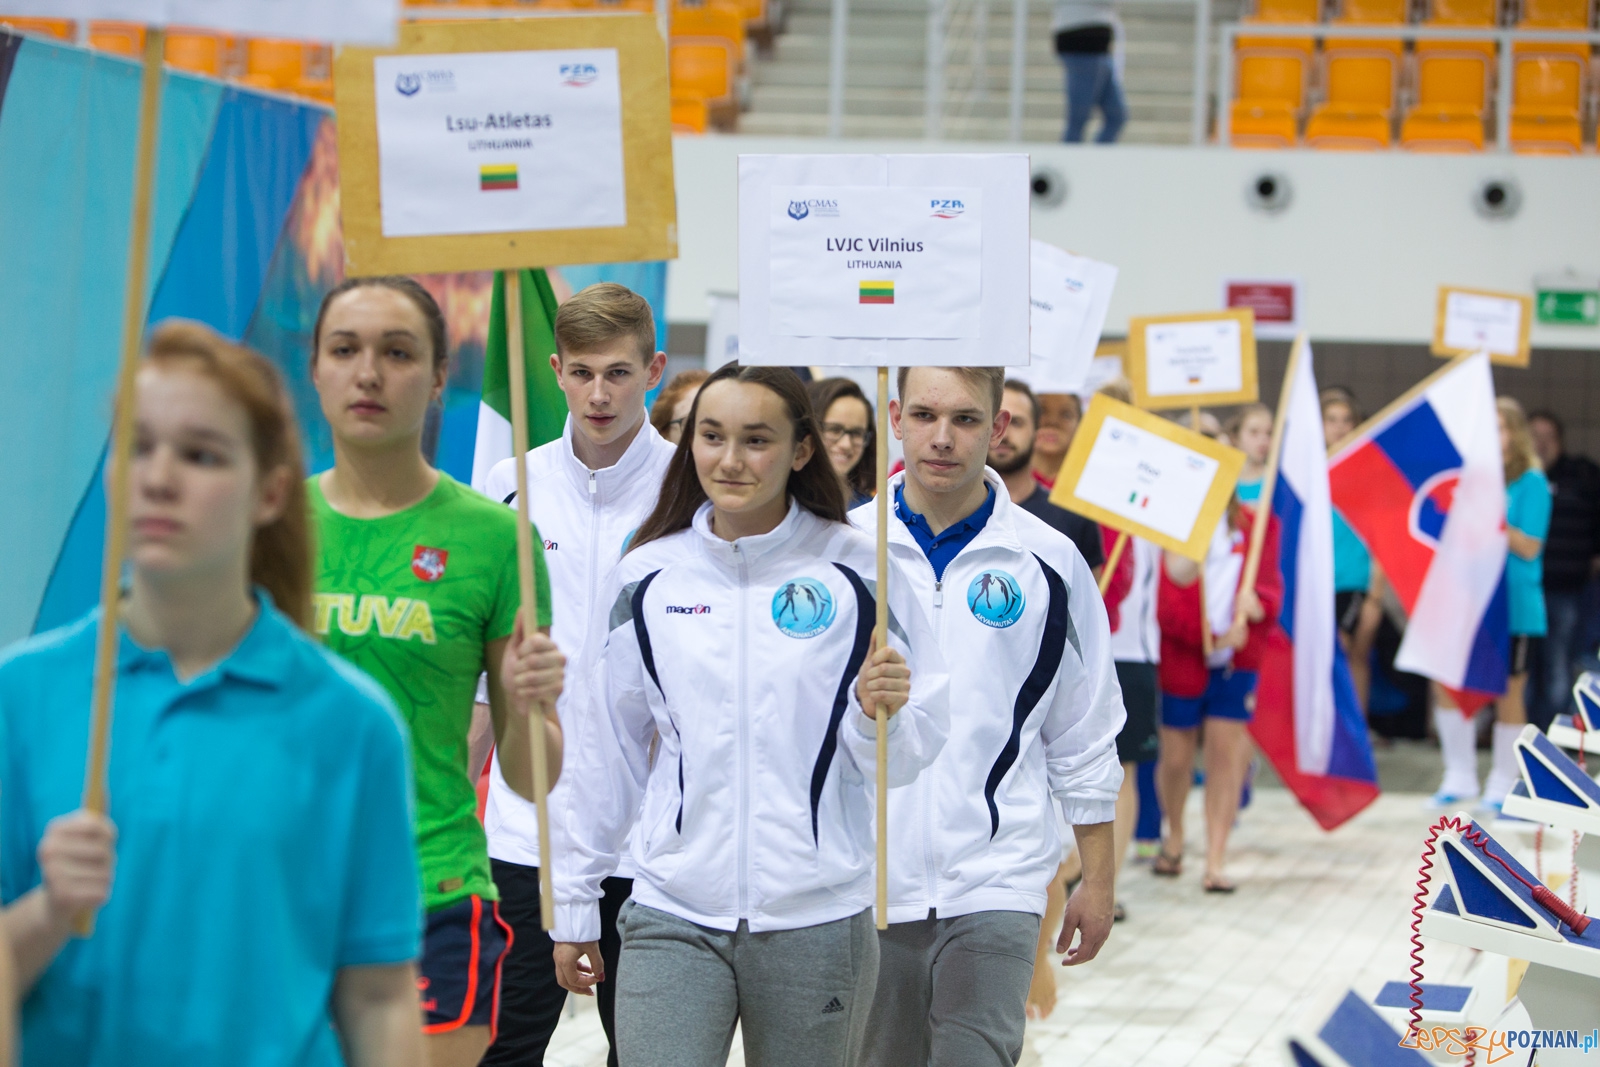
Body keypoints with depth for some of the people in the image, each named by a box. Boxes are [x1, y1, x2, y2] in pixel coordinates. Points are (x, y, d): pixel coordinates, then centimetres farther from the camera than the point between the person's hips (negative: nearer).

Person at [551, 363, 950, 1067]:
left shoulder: (857, 573, -2)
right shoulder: (647, 578, 4)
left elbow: (903, 760, 1)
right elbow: (608, 750, 13)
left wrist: (883, 715, -21)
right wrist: (574, 902, 16)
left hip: (817, 922, -1)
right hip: (670, 919, 1)